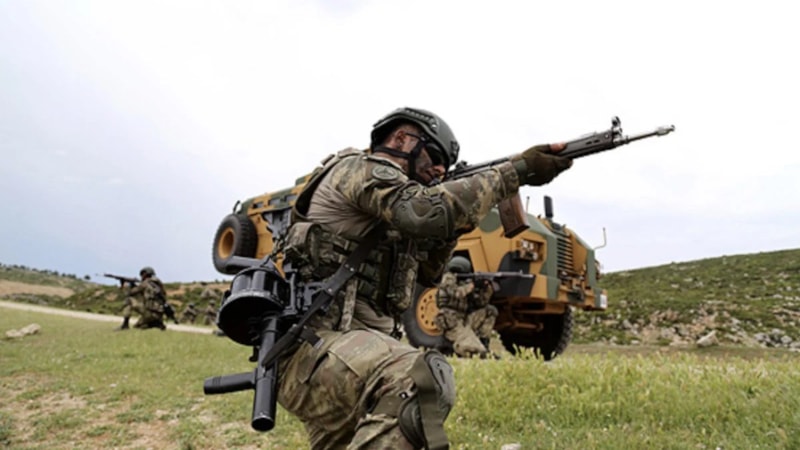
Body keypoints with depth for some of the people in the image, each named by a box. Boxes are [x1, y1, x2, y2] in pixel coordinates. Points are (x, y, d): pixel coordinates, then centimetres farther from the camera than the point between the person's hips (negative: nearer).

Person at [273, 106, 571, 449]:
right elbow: (428, 211, -24)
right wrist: (516, 170, -16)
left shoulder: (388, 214, 23)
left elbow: (426, 273, 27)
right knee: (421, 379, -35)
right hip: (316, 348, -10)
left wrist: (453, 225, 11)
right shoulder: (360, 168, -4)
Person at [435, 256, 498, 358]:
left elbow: (480, 303, 8)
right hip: (451, 323, -8)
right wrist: (473, 285, -17)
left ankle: (484, 344, 4)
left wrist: (487, 287, -7)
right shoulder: (448, 278, -6)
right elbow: (455, 293, -25)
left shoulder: (466, 282, 12)